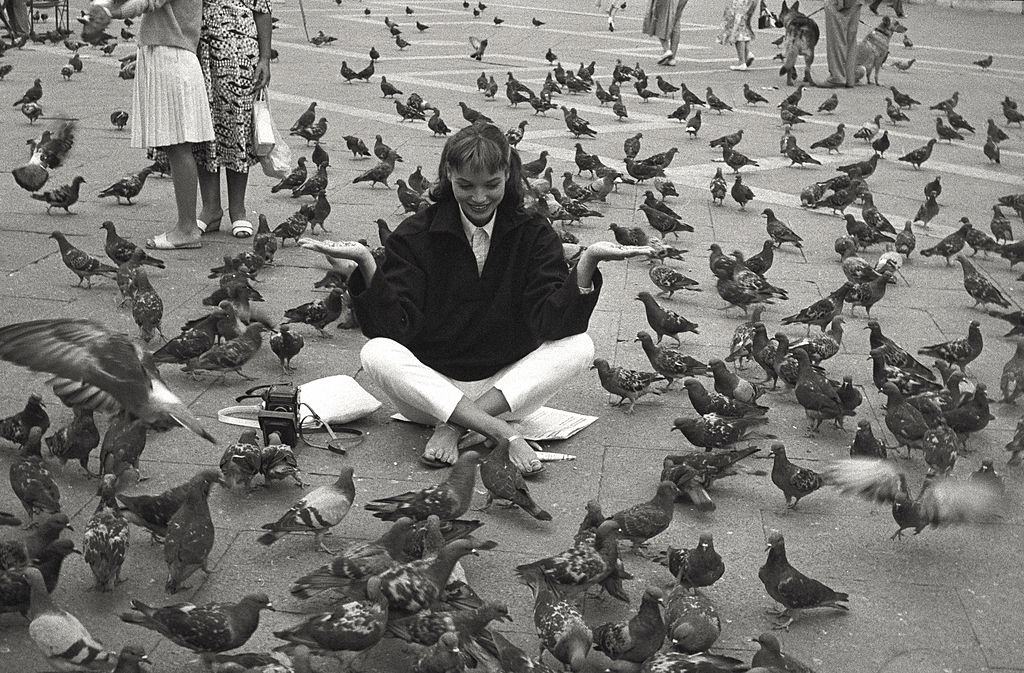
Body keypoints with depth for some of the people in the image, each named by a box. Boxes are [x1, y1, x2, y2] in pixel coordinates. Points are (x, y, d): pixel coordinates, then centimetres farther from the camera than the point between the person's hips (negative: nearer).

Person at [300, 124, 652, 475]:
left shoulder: (533, 235, 1)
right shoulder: (415, 235, -2)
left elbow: (550, 323, -13)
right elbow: (393, 327, -12)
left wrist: (587, 262, -28)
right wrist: (366, 263, -26)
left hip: (507, 386, 1)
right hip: (431, 386, -1)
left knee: (580, 346, -22)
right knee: (376, 353, -29)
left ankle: (453, 427, -27)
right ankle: (503, 433, -35)